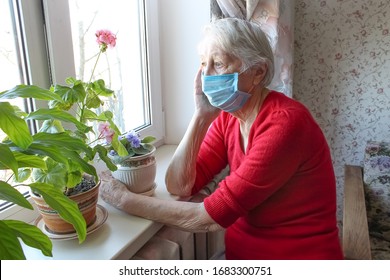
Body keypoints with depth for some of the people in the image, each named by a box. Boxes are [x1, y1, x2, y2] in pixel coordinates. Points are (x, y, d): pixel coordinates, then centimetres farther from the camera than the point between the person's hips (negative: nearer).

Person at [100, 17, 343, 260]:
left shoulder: (285, 123, -22)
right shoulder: (228, 117, -1)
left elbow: (210, 217, -22)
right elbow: (179, 186, -6)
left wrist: (126, 200, -14)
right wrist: (202, 116, -15)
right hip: (239, 251, 5)